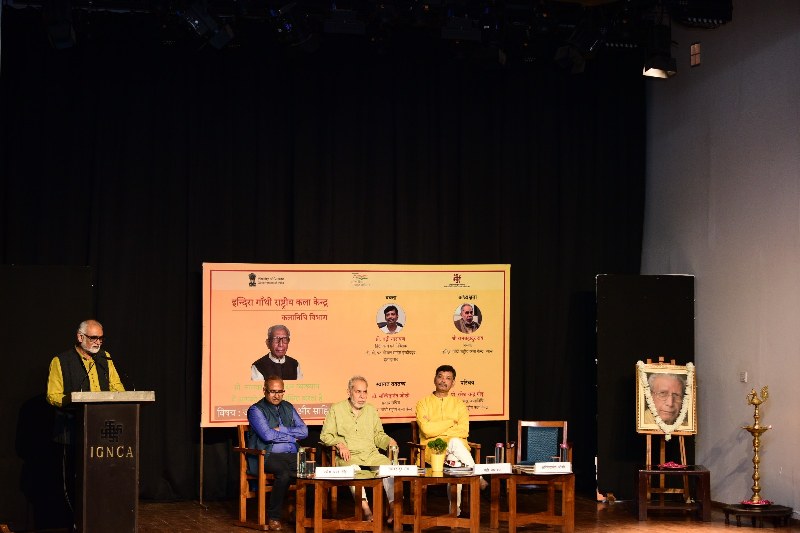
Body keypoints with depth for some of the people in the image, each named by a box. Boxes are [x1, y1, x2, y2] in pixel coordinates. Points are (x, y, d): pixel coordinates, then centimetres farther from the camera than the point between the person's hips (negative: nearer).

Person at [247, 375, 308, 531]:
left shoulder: (288, 407, 21)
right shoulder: (256, 410, 3)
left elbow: (304, 431, 10)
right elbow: (267, 435, -11)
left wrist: (281, 430, -3)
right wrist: (292, 437, 0)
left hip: (292, 455, 5)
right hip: (268, 456, -5)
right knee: (284, 473, -36)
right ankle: (273, 517, -21)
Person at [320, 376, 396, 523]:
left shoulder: (371, 410, 21)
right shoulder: (336, 409, 8)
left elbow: (378, 435, 26)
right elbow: (325, 435, 6)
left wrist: (389, 441, 4)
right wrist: (339, 444, -12)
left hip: (371, 454, 4)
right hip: (349, 456, -4)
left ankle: (393, 505, -35)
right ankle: (366, 509, -47)